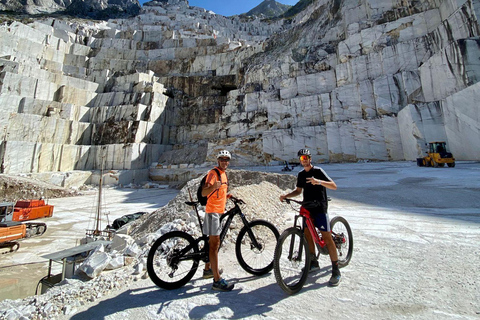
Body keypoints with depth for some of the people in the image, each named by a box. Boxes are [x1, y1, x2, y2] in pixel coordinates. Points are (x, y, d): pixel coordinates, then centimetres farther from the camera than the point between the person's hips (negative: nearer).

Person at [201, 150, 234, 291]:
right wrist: (214, 186, -41)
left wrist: (228, 195, 13)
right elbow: (204, 193, -24)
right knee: (214, 243, -8)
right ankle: (217, 280, -2)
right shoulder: (213, 173, -13)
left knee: (213, 242, 19)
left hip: (219, 211, 10)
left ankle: (208, 269, 35)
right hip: (212, 211, -10)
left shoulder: (224, 174, 15)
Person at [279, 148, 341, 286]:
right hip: (307, 208, 6)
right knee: (307, 234, 11)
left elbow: (334, 186, -15)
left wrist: (318, 181, -32)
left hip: (319, 208, -6)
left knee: (326, 237, -7)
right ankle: (313, 261, 30)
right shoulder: (301, 174, 11)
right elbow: (299, 190, 18)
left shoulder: (318, 171, -8)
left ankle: (336, 271, 4)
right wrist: (286, 195, 3)